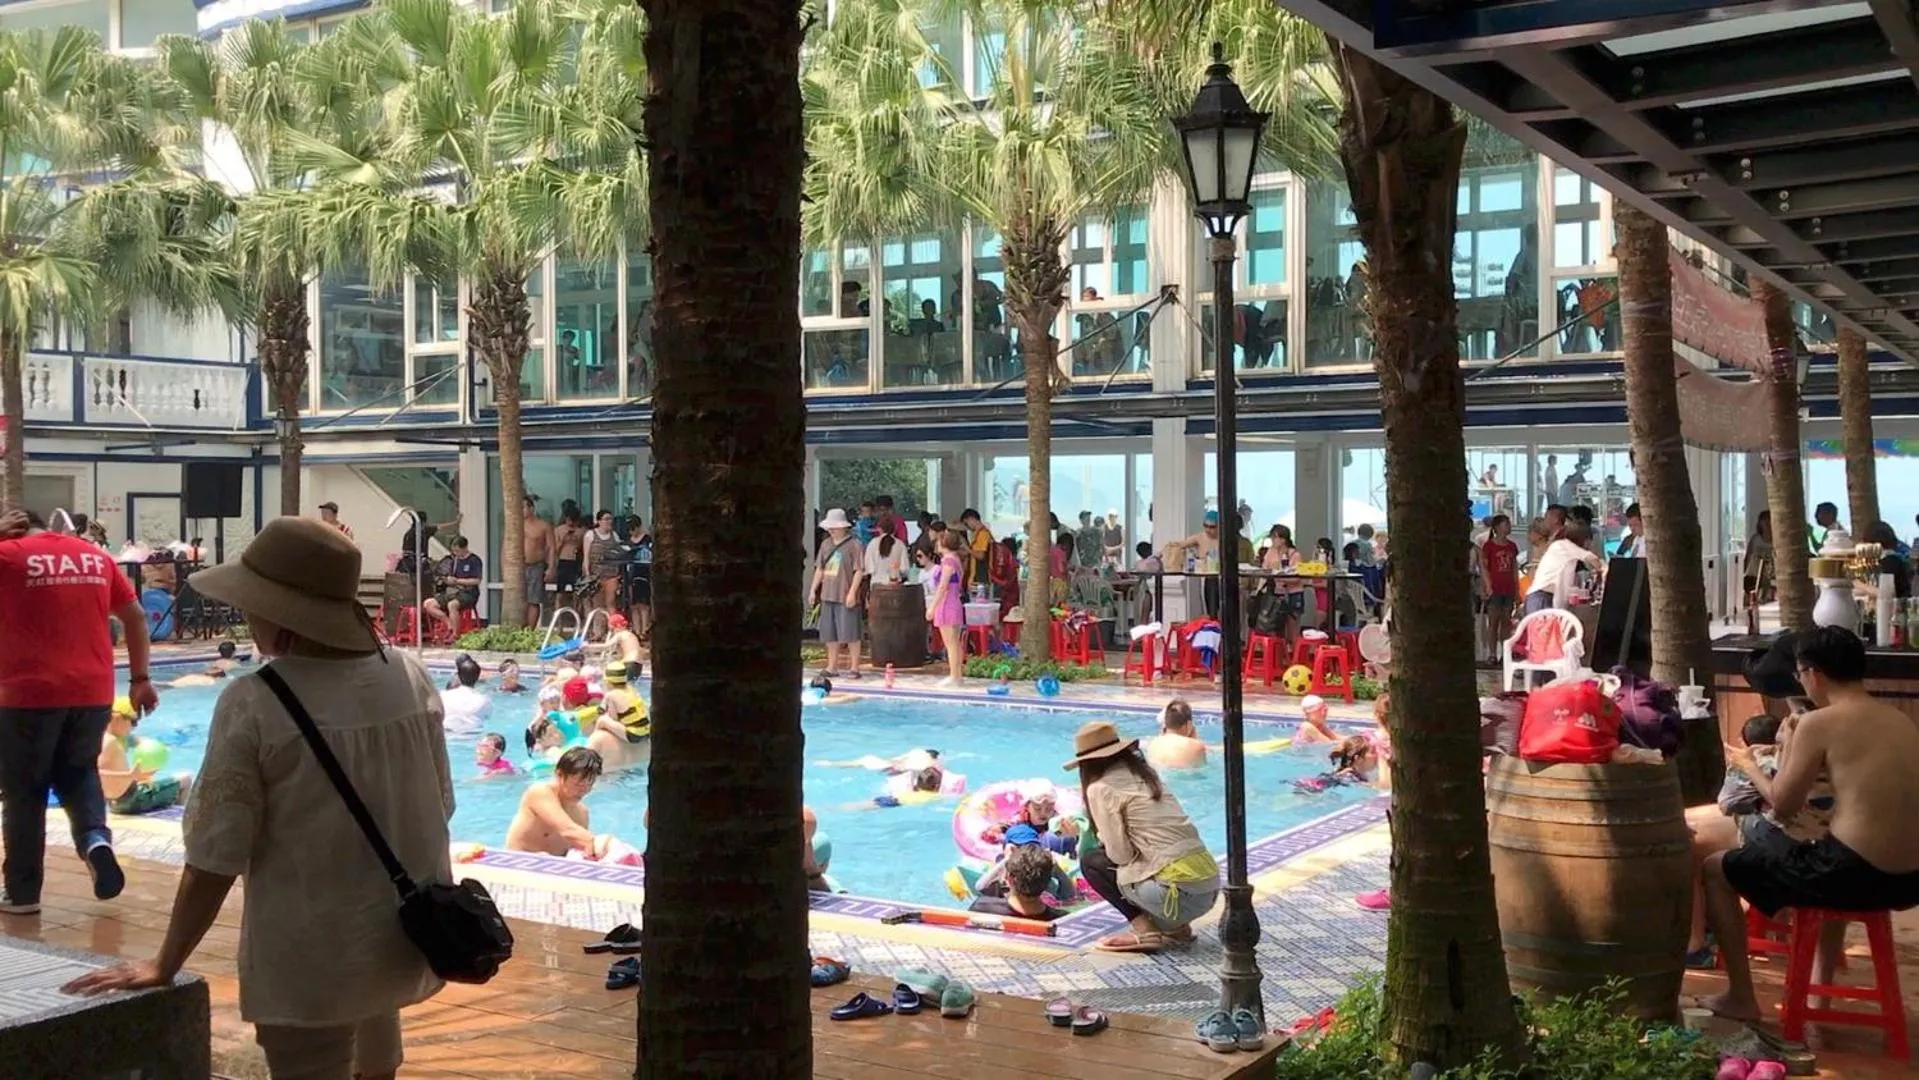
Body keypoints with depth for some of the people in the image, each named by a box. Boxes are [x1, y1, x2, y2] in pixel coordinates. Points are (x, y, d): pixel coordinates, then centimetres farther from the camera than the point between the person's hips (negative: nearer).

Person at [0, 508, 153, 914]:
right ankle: (96, 838, -3)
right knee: (78, 771, 22)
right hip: (93, 692, 4)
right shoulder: (95, 556, 10)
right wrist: (140, 678, 15)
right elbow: (136, 615, 11)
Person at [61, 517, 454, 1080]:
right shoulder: (412, 678, -4)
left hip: (314, 958, -5)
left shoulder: (254, 704, -18)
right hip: (409, 936, 6)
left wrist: (164, 966, -2)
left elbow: (216, 856, -15)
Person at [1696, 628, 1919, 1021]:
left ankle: (1740, 998, 14)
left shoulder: (1818, 723, -9)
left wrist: (1749, 766, 15)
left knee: (1716, 869, 10)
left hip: (1854, 874, -8)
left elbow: (1782, 807, -3)